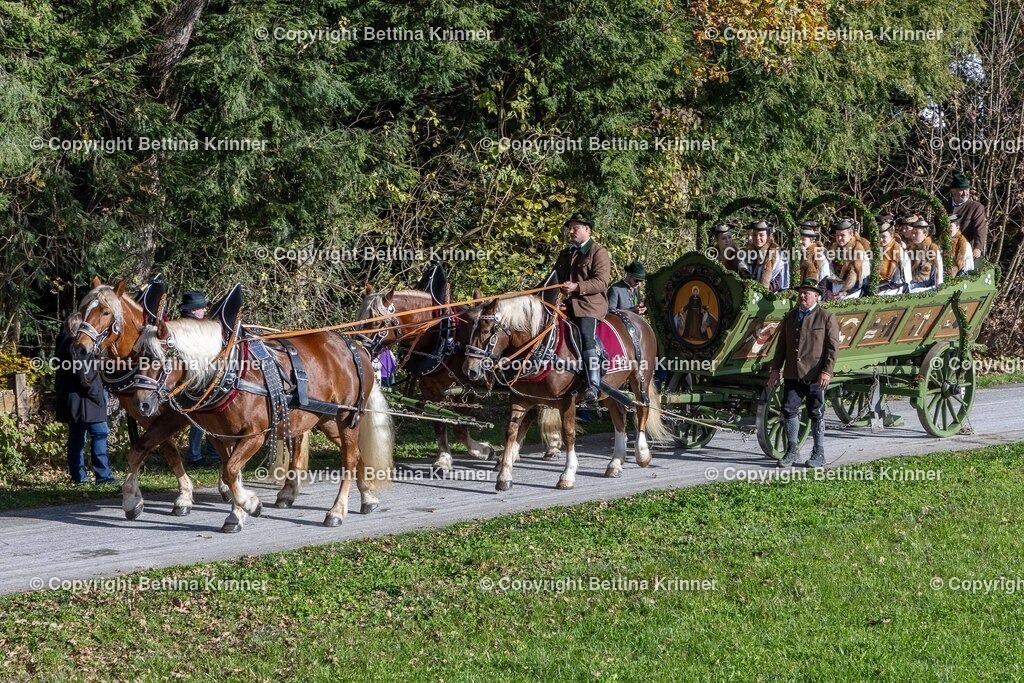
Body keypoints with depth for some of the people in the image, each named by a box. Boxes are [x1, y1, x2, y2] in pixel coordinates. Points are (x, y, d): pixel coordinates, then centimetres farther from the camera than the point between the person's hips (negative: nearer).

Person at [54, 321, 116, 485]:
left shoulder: (64, 343, 15)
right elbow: (82, 374, -21)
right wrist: (97, 395, -14)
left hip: (71, 401, 11)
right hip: (81, 397, -11)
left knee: (77, 436, 12)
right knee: (99, 433, -10)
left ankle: (78, 476, 14)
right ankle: (103, 474, -12)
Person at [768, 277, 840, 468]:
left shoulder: (826, 318, -1)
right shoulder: (790, 317, 15)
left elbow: (833, 347, -6)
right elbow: (782, 345, 17)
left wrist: (827, 371, -15)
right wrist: (776, 369, 10)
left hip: (814, 375, -4)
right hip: (792, 374, 4)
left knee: (816, 414, 3)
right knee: (789, 410, 0)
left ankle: (818, 454, 11)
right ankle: (792, 451, 11)